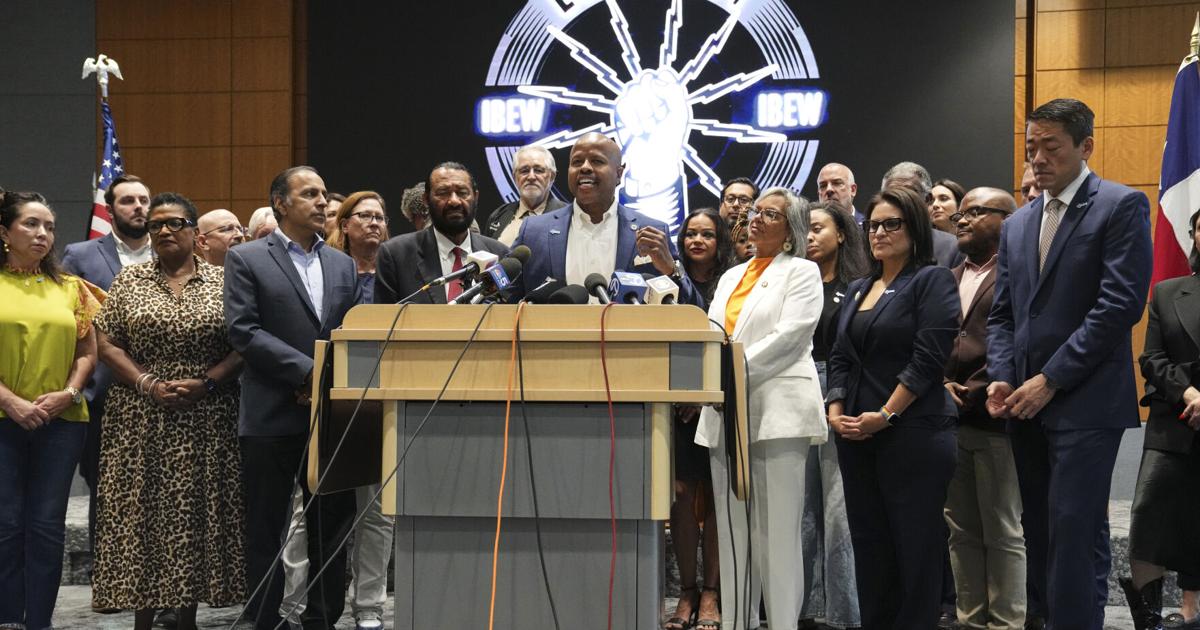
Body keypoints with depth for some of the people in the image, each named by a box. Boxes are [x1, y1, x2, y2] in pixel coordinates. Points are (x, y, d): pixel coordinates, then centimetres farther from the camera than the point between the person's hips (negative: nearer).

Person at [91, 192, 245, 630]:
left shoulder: (222, 281, 4)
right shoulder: (130, 280, 7)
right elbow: (107, 344, 3)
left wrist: (206, 382, -14)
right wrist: (148, 384, -11)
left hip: (206, 421, 0)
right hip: (141, 421, 1)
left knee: (197, 512, 2)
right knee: (142, 512, 0)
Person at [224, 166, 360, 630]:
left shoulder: (343, 265, 15)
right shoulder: (246, 259, 0)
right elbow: (243, 330, -10)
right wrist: (307, 371, -15)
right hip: (272, 416, -4)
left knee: (333, 523, 7)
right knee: (267, 526, 3)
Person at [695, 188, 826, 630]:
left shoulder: (801, 272, 4)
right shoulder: (731, 276, 23)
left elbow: (789, 335, -9)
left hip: (776, 410, -6)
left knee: (777, 528, -6)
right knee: (731, 528, 6)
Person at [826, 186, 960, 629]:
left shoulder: (932, 281, -3)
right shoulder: (858, 290, 18)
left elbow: (928, 358, -12)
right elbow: (839, 357, 16)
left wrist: (885, 415, -15)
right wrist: (835, 410, 0)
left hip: (913, 434, -7)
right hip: (855, 436, 7)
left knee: (915, 544, -3)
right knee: (869, 543, 8)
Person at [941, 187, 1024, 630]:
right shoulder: (948, 280, 18)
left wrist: (973, 394, -14)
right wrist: (943, 385, -3)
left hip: (995, 420, -7)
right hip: (951, 422, 7)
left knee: (1003, 533, -1)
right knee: (962, 532, 10)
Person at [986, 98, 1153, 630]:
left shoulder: (1122, 206, -3)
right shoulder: (1017, 225, 18)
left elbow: (1119, 305, -13)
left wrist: (1050, 380, -14)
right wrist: (1001, 378, -1)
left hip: (1084, 403, -7)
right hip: (1027, 405, 7)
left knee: (1075, 535, -10)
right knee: (1039, 534, 9)